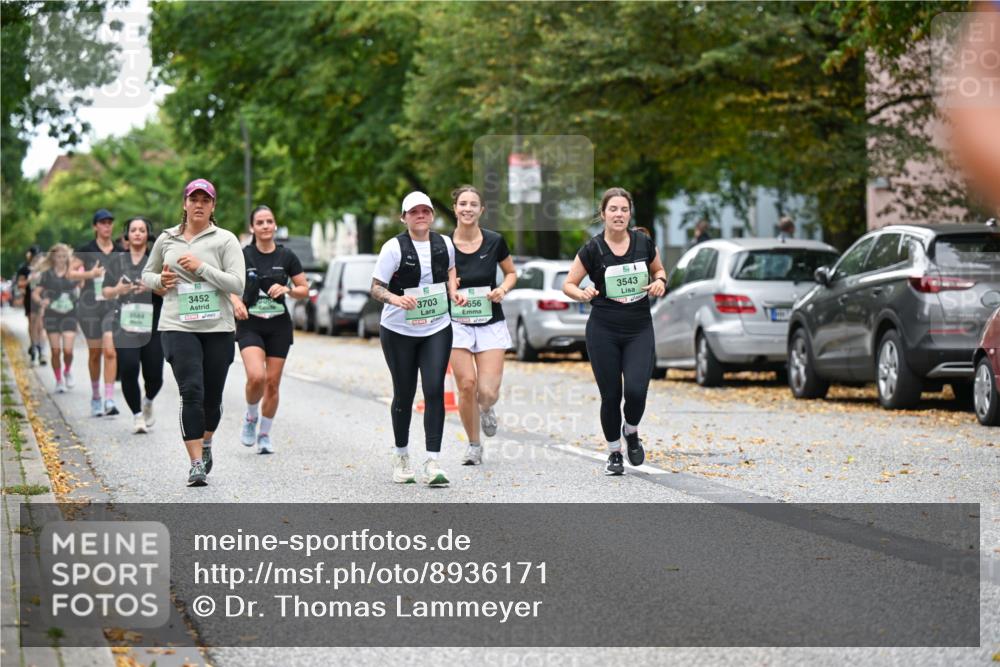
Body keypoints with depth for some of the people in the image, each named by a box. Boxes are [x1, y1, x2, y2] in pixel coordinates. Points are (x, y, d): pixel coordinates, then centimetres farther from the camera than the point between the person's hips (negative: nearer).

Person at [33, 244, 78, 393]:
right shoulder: (47, 274, 2)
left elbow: (79, 291, 14)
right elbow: (36, 294, 1)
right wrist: (41, 301, -19)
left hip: (69, 315, 0)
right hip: (51, 315, 0)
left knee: (68, 349, -11)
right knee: (55, 350, 1)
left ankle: (67, 372, 18)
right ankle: (59, 381, 16)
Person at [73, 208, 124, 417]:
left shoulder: (120, 252, 7)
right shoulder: (86, 250, 0)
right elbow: (70, 273, -5)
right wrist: (89, 274, -18)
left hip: (113, 306, 1)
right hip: (90, 306, -1)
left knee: (110, 351, -14)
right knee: (94, 353, 8)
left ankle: (109, 400, -16)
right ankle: (95, 397, 26)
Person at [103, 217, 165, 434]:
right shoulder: (118, 261, 12)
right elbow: (106, 293, 10)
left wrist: (152, 287, -18)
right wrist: (117, 290, -12)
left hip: (153, 326, 0)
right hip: (125, 326, 0)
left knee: (154, 375, -2)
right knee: (128, 371, -14)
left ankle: (148, 402, 31)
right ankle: (137, 416, 0)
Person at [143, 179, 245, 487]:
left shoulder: (225, 240, 1)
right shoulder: (166, 239, 10)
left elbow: (237, 283, -9)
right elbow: (147, 274, 24)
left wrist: (201, 267, -16)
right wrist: (159, 281, 1)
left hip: (218, 327, 0)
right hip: (177, 327, 0)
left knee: (212, 397, 7)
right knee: (191, 392, -15)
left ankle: (206, 443, 38)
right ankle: (197, 463, -14)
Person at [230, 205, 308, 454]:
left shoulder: (286, 257, 2)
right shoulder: (242, 256, -1)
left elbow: (304, 289, 8)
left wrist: (286, 289, -12)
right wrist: (236, 302, -13)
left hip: (279, 325, 2)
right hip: (250, 324, -2)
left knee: (272, 383, 3)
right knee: (256, 377, -21)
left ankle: (264, 435, 20)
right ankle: (250, 417, 8)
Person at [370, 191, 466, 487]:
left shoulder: (444, 244, 2)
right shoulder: (394, 247, -10)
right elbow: (375, 287, -12)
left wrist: (453, 293, 5)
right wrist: (395, 298, -31)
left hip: (437, 329, 2)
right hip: (399, 331, -2)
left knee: (434, 390, -11)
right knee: (404, 394, 7)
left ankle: (432, 464, -14)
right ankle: (401, 456, 29)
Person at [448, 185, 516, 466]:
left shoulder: (494, 241, -5)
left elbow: (511, 273, 11)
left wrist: (503, 289, -9)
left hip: (491, 324, 0)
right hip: (457, 324, 0)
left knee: (488, 393, -9)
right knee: (467, 386, -9)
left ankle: (487, 410, 30)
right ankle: (474, 445, 13)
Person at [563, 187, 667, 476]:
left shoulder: (644, 243, 0)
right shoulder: (592, 249, -6)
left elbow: (659, 270, 17)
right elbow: (568, 284, 0)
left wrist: (660, 282, -5)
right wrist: (582, 294, -21)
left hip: (639, 330, 1)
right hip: (603, 331, -1)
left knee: (636, 390, -14)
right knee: (610, 395, 2)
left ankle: (631, 432, 18)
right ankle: (614, 452, 23)